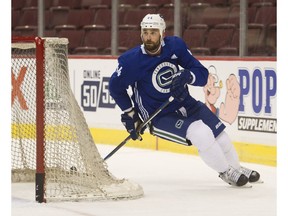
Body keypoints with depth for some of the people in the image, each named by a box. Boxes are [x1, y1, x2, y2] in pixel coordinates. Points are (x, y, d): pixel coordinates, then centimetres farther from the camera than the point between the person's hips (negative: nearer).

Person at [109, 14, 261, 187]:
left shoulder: (175, 45, -9)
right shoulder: (132, 61, -19)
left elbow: (203, 74, -8)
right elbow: (115, 86, -2)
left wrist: (186, 76, -29)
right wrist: (129, 114, 0)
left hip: (185, 103, 5)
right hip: (159, 118, -5)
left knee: (219, 133, 5)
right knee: (200, 133, -25)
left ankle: (237, 168, 32)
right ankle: (226, 172, -5)